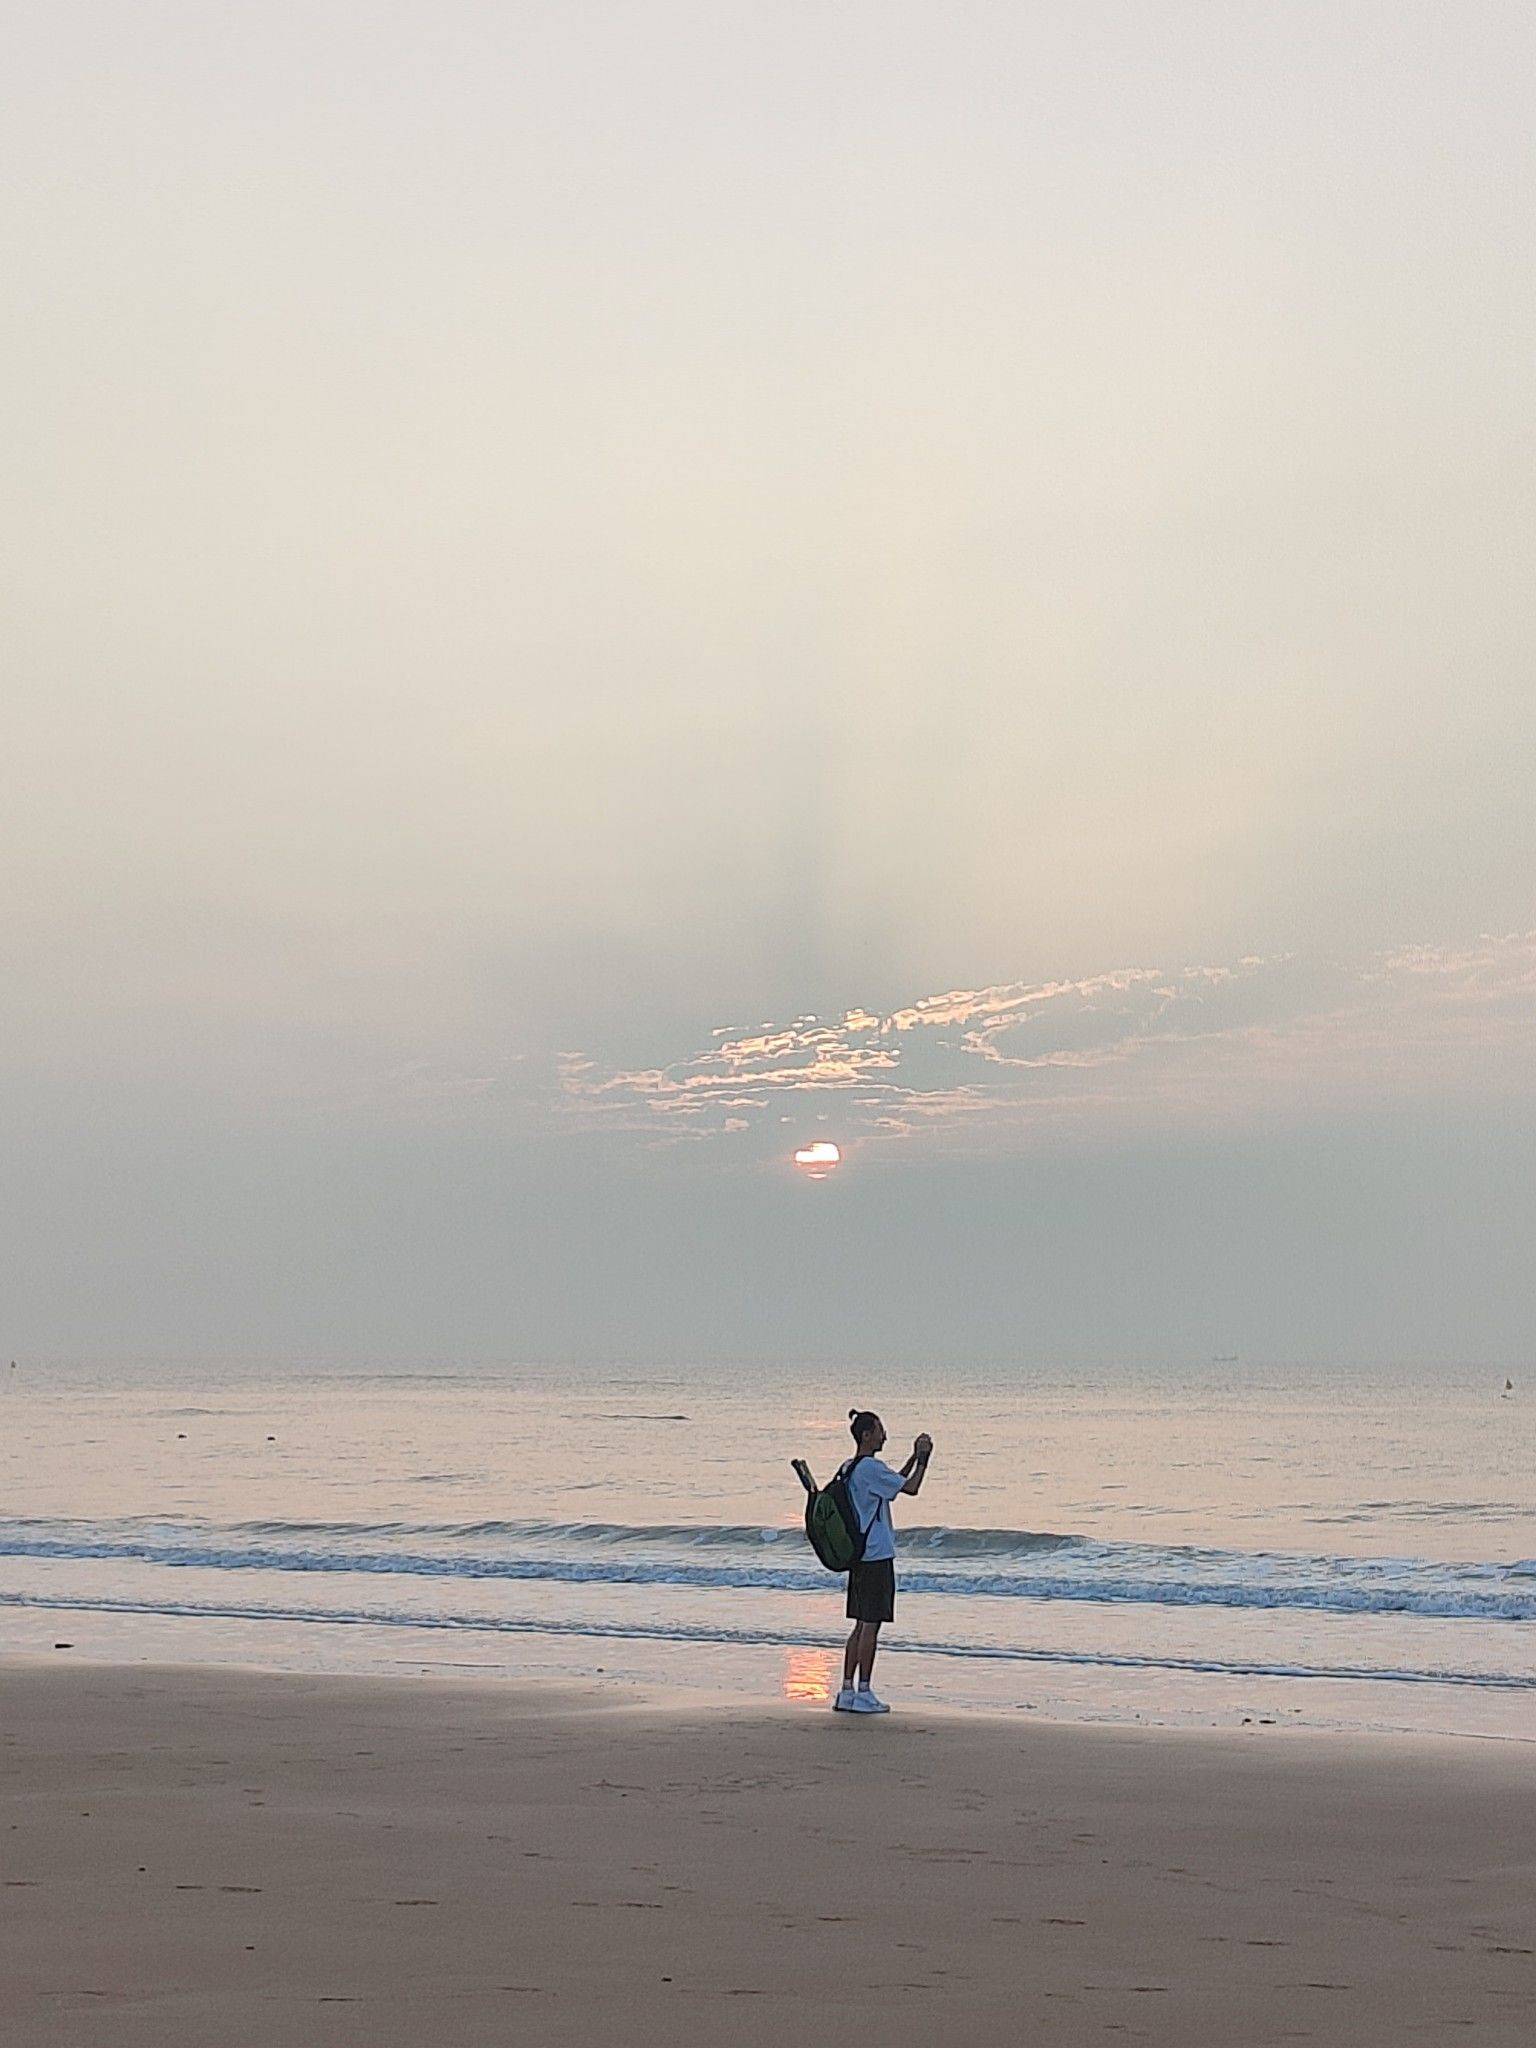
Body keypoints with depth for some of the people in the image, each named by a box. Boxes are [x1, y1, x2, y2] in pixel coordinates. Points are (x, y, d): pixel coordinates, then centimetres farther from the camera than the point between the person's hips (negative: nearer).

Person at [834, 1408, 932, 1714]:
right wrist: (922, 1459, 0)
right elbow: (910, 1487, -13)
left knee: (861, 1625, 12)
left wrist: (915, 1458, 22)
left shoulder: (849, 1469, 15)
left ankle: (847, 1691, 12)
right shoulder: (871, 1467, -15)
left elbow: (893, 1483, 26)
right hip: (876, 1555, -9)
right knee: (871, 1624, -5)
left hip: (858, 1554, 9)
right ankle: (863, 1693, -3)